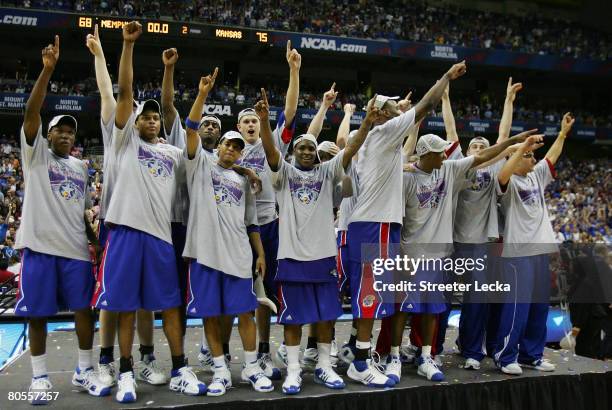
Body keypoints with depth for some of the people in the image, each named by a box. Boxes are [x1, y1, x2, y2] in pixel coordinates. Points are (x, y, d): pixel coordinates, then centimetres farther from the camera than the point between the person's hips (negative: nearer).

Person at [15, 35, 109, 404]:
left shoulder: (81, 166, 18)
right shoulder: (35, 152, 4)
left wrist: (93, 232, 13)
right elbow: (31, 112, -11)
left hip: (76, 247, 4)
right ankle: (40, 377, 15)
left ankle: (85, 371, 16)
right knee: (38, 313, 3)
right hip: (40, 245, -4)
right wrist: (47, 69, -20)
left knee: (85, 308, 3)